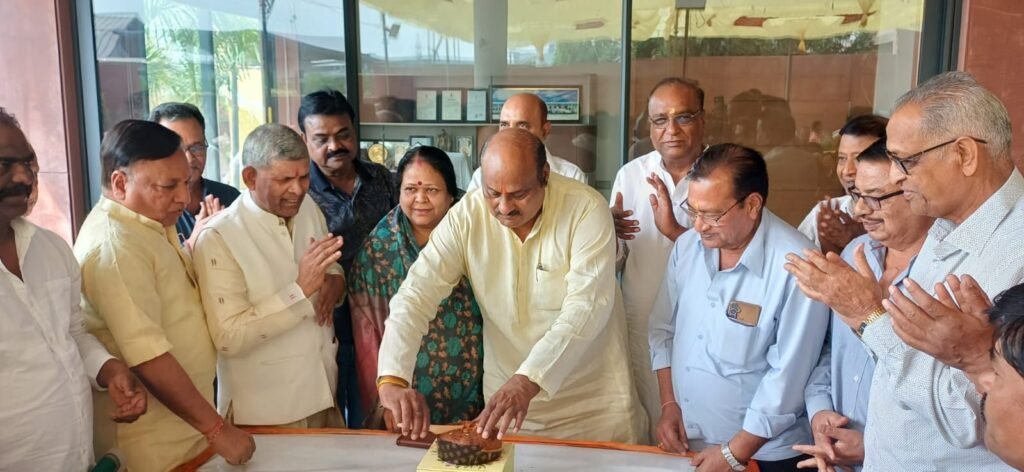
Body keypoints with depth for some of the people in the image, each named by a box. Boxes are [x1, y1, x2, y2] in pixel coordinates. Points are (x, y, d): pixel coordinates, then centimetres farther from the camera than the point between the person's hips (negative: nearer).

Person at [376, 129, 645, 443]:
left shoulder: (586, 209, -18)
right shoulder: (466, 217, -12)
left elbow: (586, 307, -25)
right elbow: (416, 295, -16)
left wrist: (527, 381, -36)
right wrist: (392, 380, -30)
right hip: (506, 394, 2)